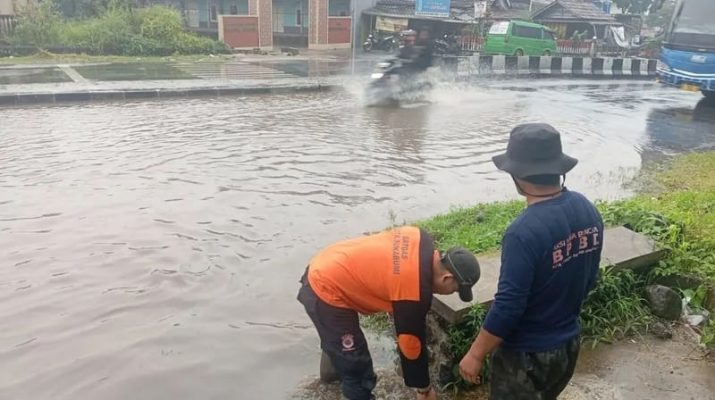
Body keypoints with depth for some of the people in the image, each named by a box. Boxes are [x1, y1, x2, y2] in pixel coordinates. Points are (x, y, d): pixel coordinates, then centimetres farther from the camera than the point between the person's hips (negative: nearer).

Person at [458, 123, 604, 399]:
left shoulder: (525, 232, -31)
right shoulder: (588, 211, -6)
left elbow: (508, 306, -27)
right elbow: (589, 280, 6)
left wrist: (475, 355, -13)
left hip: (525, 355, -7)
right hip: (568, 345, 7)